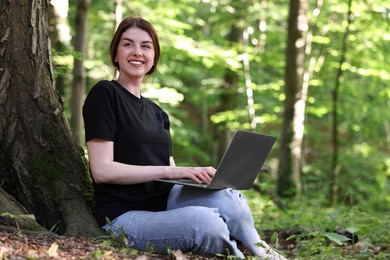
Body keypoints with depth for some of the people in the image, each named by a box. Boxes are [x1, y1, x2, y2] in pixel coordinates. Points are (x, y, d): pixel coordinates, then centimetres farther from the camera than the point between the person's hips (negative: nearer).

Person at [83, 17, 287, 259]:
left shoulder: (156, 113, 20)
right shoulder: (104, 94, -2)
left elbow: (169, 175, 16)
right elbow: (102, 170, -12)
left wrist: (198, 175, -7)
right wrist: (168, 171, -18)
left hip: (166, 202, 6)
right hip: (125, 218, -6)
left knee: (228, 198, -26)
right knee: (204, 221, -34)